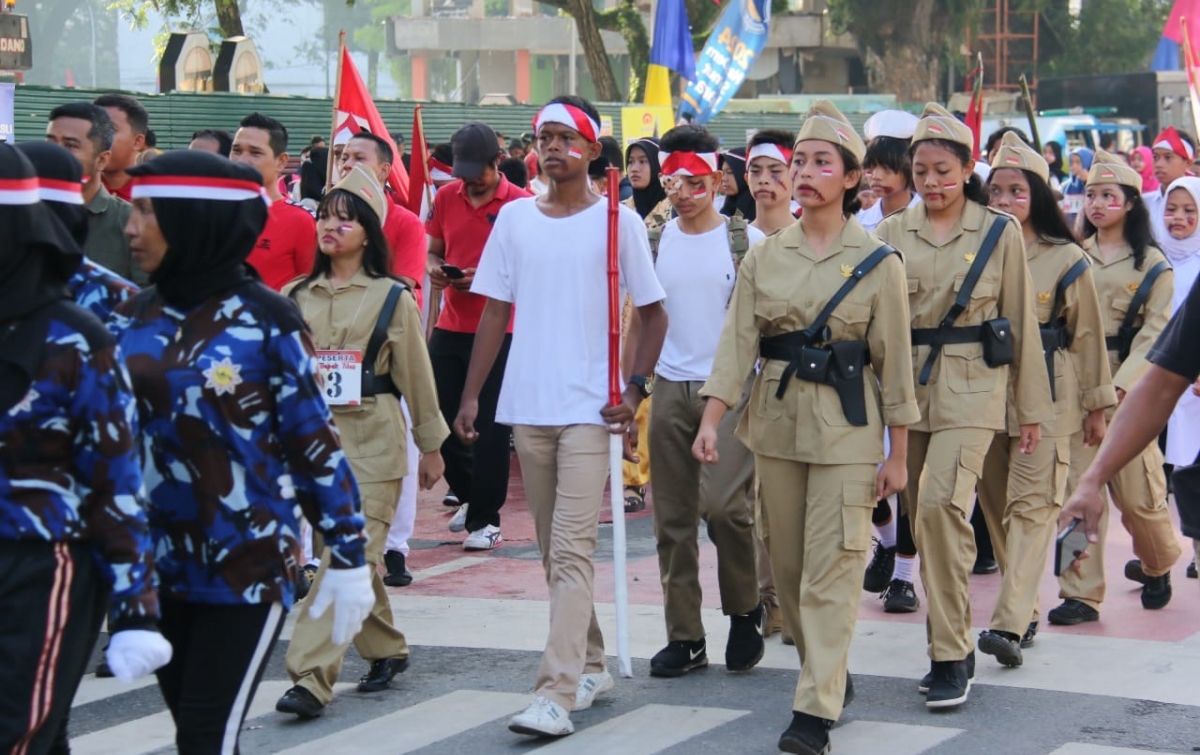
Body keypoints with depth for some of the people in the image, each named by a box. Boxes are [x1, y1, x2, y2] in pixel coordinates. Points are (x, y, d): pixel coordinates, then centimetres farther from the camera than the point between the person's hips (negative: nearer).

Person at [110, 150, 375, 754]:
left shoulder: (264, 319, -8)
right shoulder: (130, 320, 5)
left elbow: (314, 443, -6)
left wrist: (349, 559, -6)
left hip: (249, 566, -5)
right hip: (156, 566, 5)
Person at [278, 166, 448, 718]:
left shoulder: (391, 298, 2)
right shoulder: (295, 297, 11)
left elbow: (417, 377, 6)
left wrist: (430, 445, 8)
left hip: (372, 440, -4)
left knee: (347, 555, -12)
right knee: (347, 555, 8)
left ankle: (312, 677, -17)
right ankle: (387, 651, 27)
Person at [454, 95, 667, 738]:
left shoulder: (618, 221, -1)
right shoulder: (514, 218, 8)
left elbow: (653, 314, 3)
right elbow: (495, 312, 11)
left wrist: (634, 388, -8)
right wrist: (470, 394, 6)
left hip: (588, 408, -4)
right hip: (527, 407, 5)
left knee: (571, 551, -12)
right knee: (553, 550, 12)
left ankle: (556, 695, -17)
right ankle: (590, 666, 27)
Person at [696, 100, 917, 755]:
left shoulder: (877, 262, -2)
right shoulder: (763, 257, 6)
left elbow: (893, 360, -1)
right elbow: (737, 341, 0)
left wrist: (898, 453, -2)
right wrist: (712, 419, -13)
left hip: (846, 429, -4)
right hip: (776, 423, 4)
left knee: (832, 568, -9)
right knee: (787, 567, 11)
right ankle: (830, 672, 31)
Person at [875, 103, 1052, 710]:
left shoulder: (1000, 232, 2)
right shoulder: (891, 233, 7)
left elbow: (1021, 320, 6)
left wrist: (1032, 407, 8)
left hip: (971, 386, -4)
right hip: (907, 382, 4)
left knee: (940, 504, -19)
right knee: (921, 514, 6)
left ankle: (951, 656, -12)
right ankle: (952, 641, 21)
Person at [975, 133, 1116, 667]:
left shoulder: (1066, 260, 0)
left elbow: (1087, 336, 4)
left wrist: (1096, 406, 5)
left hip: (1045, 396, -4)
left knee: (1033, 505, -11)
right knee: (996, 506, 6)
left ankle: (1010, 624, -19)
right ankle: (1024, 610, 17)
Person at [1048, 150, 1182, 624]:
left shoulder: (1152, 265, 1)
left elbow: (1153, 334, -5)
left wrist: (1119, 387, -17)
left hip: (1128, 389, -2)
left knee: (1137, 492, 1)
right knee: (1077, 489, -4)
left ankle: (1157, 564, 30)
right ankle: (1081, 593, 0)